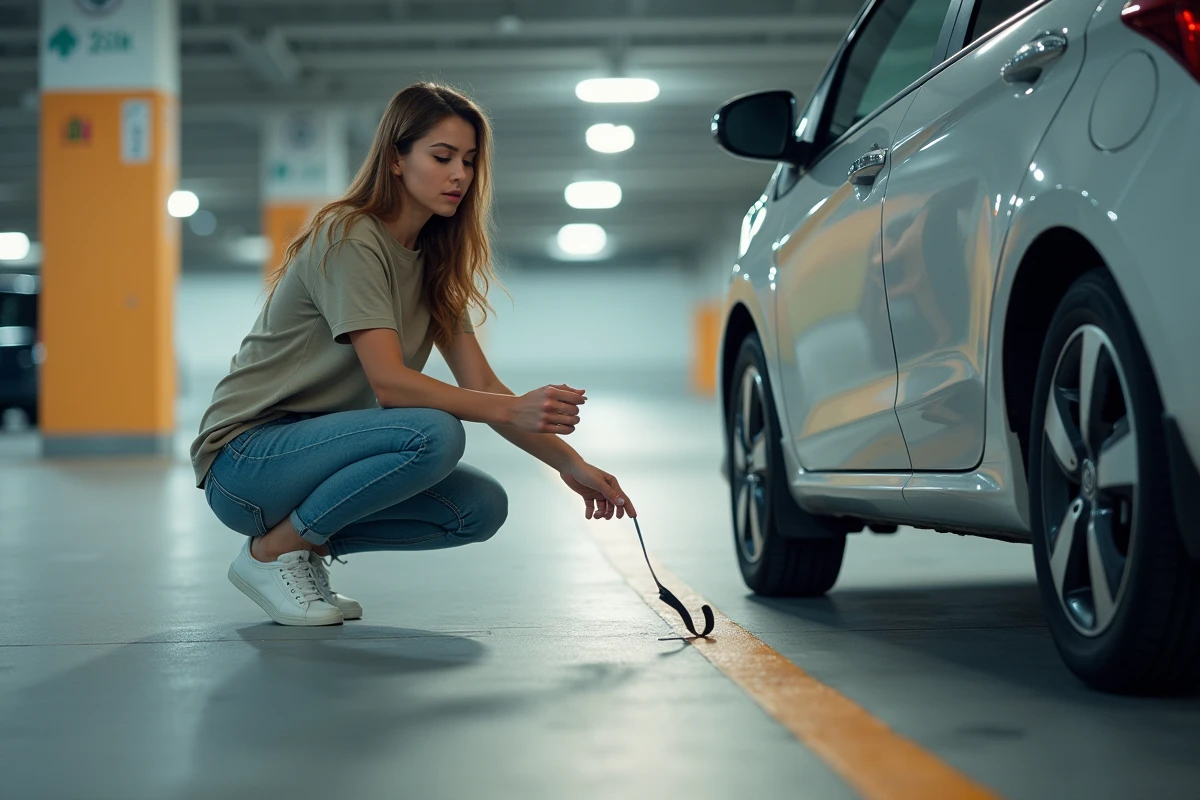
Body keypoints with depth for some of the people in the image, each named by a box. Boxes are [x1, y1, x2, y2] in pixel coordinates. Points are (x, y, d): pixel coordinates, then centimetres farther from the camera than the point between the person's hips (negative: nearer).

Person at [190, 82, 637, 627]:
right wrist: (513, 410, -36)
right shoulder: (349, 239, -17)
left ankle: (311, 541, 6)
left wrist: (571, 465, -9)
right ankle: (270, 550, -12)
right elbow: (389, 382, -26)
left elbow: (481, 385, 2)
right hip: (243, 461, -8)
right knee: (434, 434, -30)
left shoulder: (432, 261, 8)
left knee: (482, 507, -9)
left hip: (317, 447, 8)